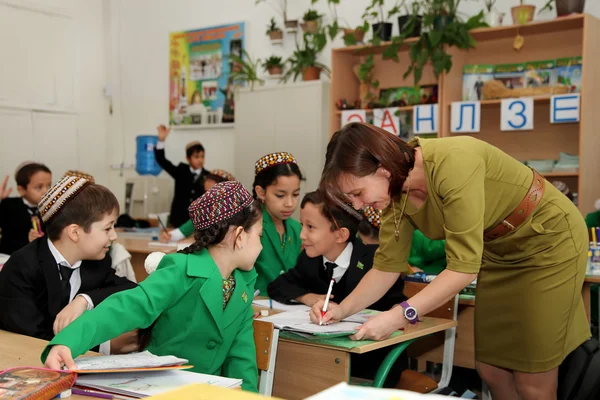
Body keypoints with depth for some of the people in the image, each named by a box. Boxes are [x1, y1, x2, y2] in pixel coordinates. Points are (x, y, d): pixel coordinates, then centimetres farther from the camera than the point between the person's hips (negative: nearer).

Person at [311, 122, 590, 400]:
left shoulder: (452, 163, -35)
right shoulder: (397, 195, -10)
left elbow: (464, 265, -34)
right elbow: (387, 266, -3)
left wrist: (400, 315, -37)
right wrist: (342, 310, -15)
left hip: (550, 241, -7)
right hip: (500, 253, 7)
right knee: (490, 370, 11)